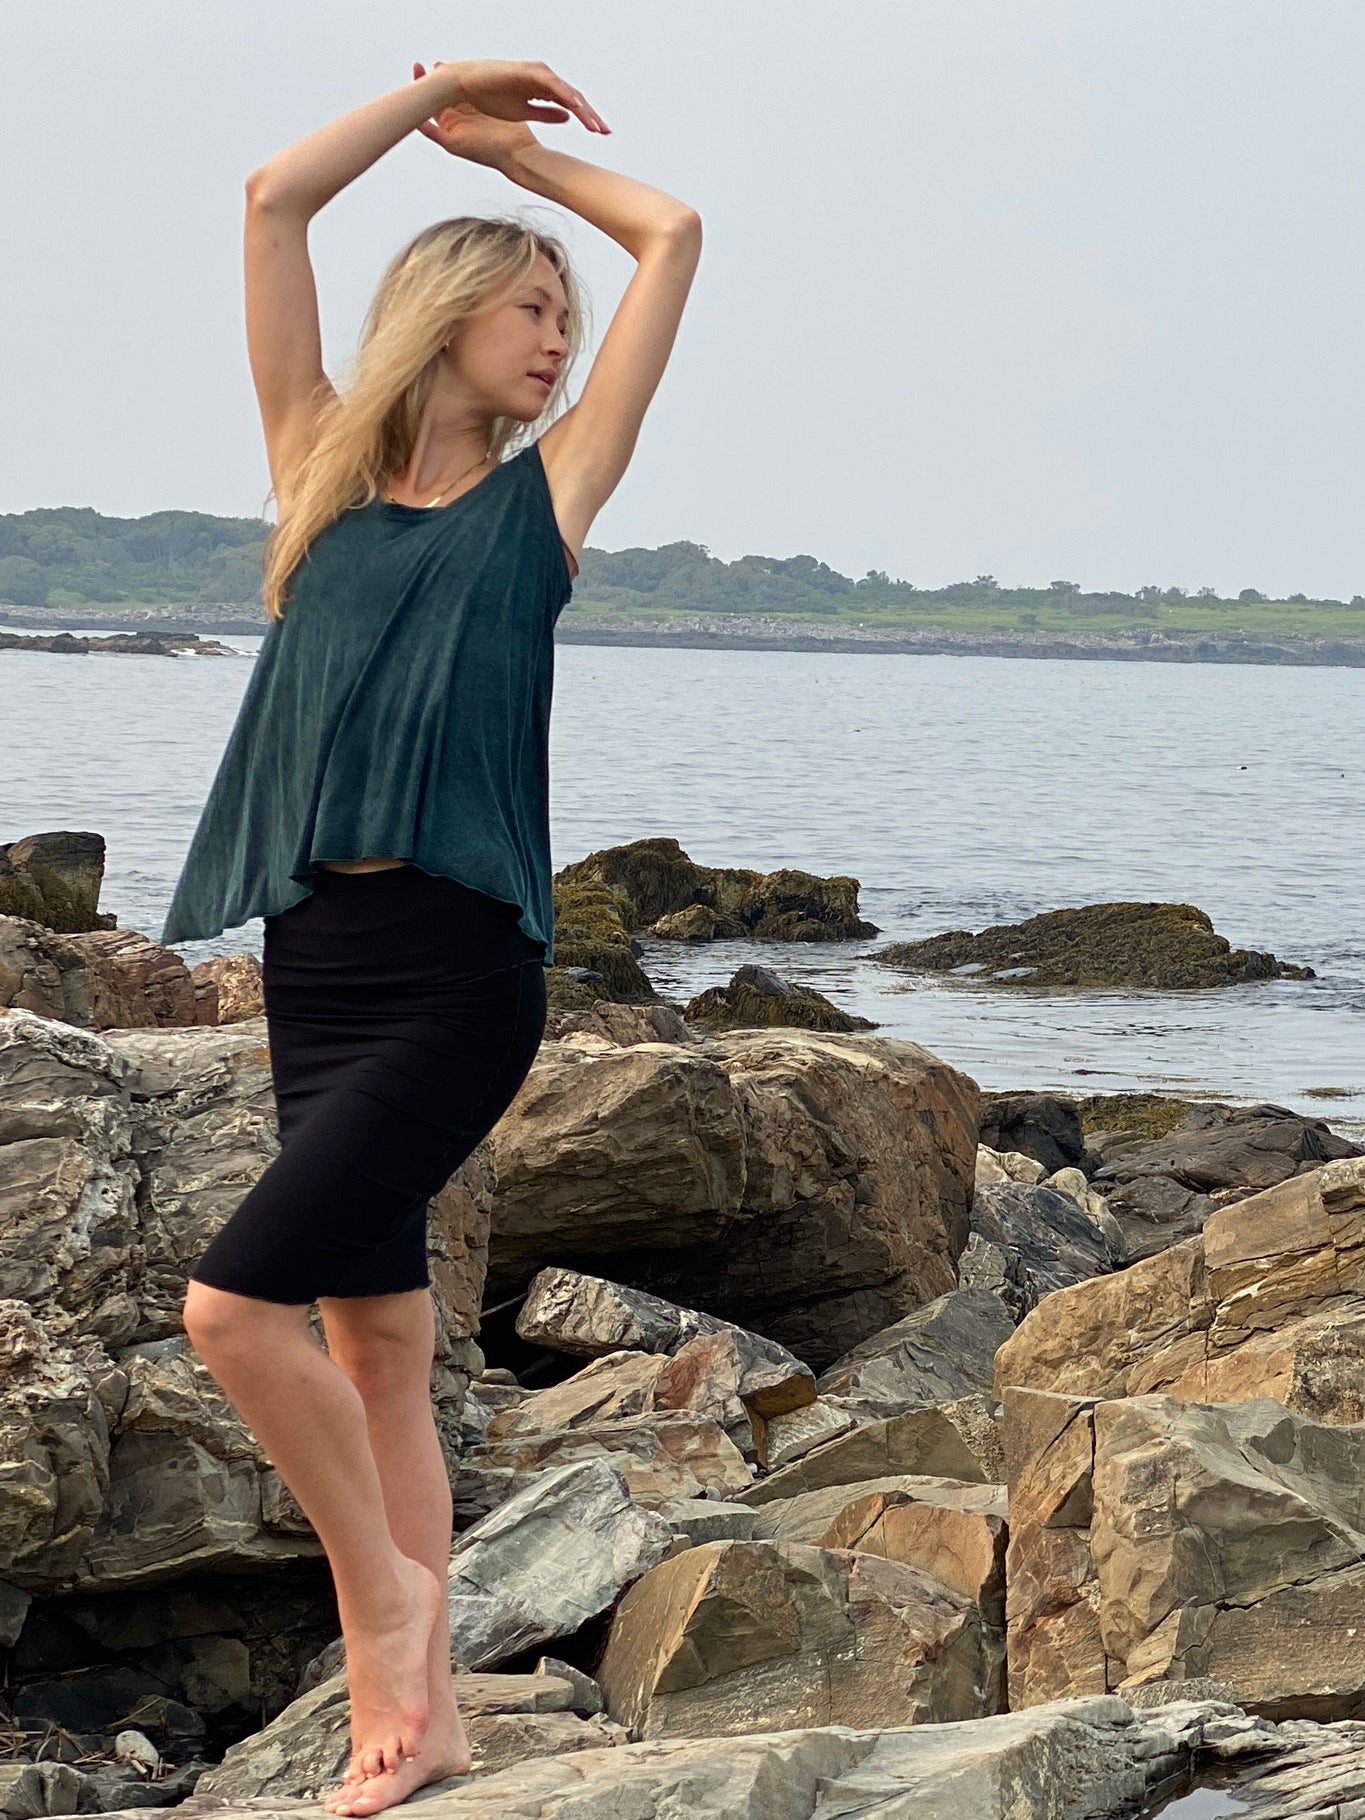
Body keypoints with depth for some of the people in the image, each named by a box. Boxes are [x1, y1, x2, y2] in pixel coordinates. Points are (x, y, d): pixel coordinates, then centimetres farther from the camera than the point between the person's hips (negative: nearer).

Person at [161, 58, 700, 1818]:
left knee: (236, 1303, -16)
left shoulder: (542, 492, 9)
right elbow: (274, 200, 10)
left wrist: (509, 142, 23)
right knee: (373, 1349, 9)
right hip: (318, 960, 4)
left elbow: (671, 236, 12)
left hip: (459, 967, -4)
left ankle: (386, 1590, 4)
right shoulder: (326, 475, 13)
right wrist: (435, 90, 18)